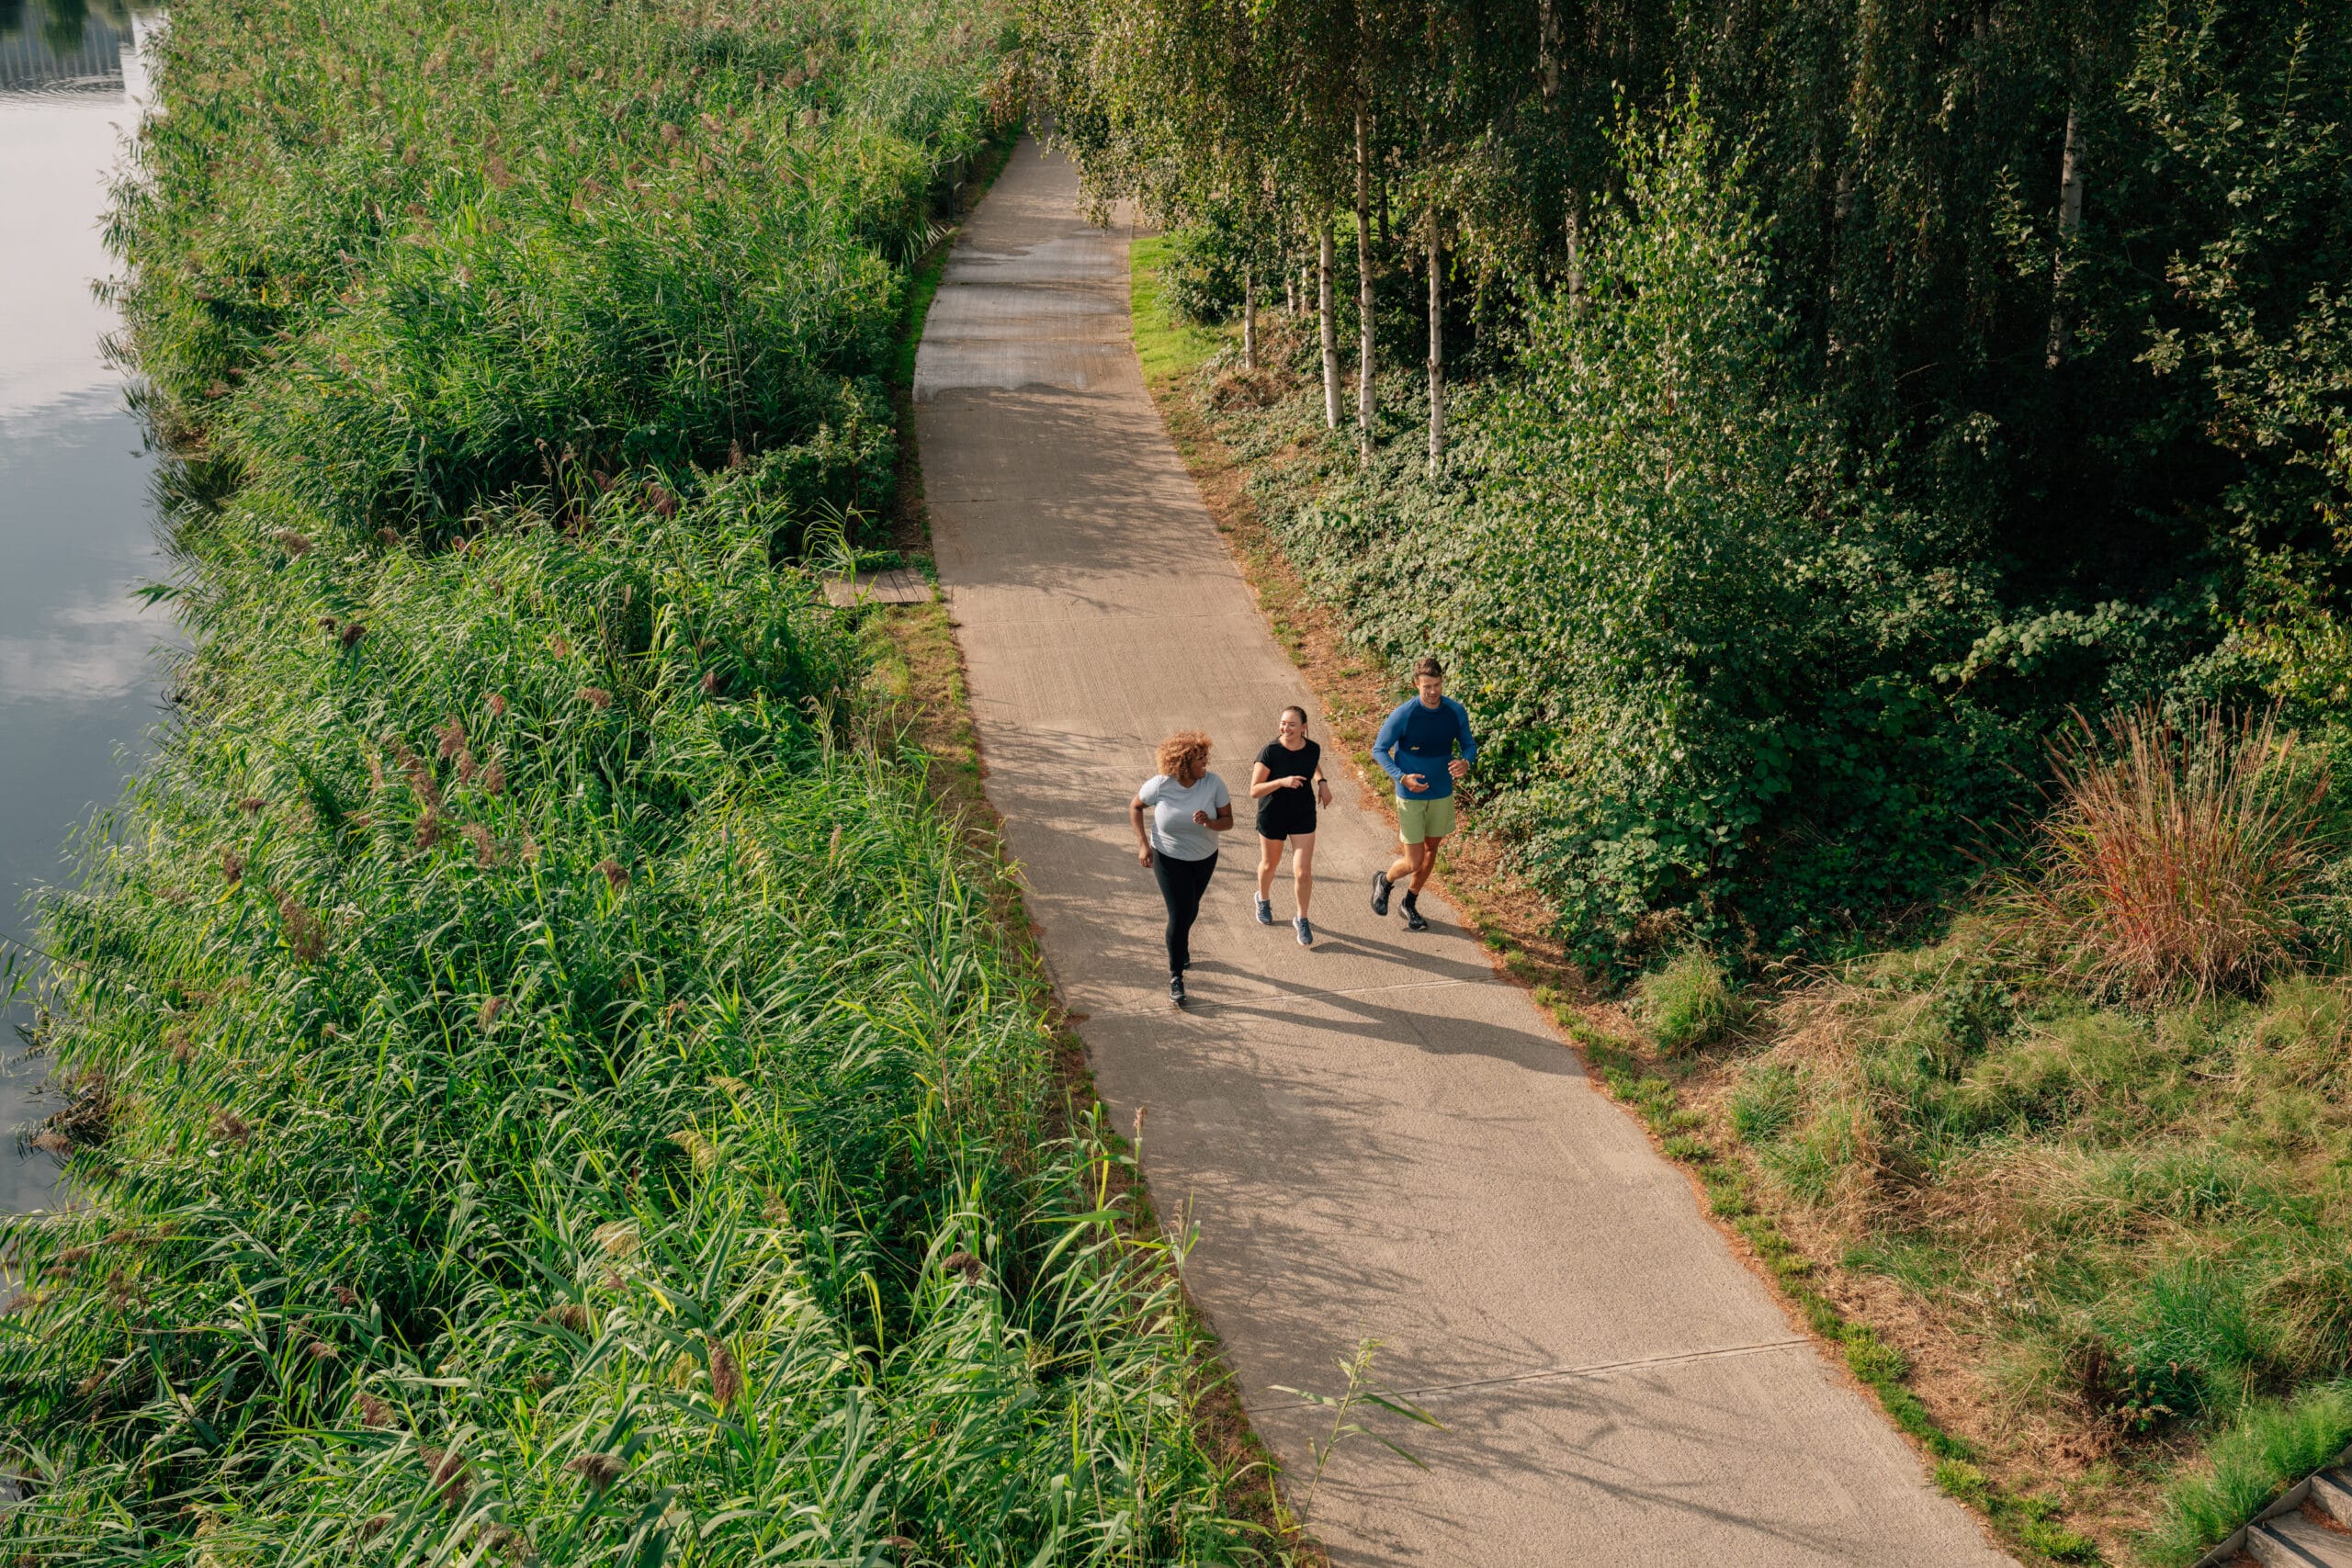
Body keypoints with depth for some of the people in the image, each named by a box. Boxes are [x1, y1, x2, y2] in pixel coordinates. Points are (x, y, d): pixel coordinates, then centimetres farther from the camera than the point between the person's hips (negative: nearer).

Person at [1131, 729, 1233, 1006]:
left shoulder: (1213, 783, -20)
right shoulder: (1159, 785, -23)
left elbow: (1228, 822, -14)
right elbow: (1135, 808, -5)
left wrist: (1210, 823, -36)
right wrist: (1143, 844, -12)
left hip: (1204, 858, 3)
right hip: (1169, 858, -3)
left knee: (1190, 910, 22)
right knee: (1180, 914, -8)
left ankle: (1180, 946, 55)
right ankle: (1176, 977, 8)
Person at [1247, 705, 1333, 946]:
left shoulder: (1313, 749, -11)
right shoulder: (1270, 752, -23)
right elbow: (1254, 791, -22)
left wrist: (1322, 782, -4)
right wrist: (1282, 782, -36)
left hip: (1303, 817, 2)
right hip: (1272, 816, -1)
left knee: (1303, 872, -4)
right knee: (1270, 864, 21)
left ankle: (1302, 921, 18)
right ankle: (1264, 899, 53)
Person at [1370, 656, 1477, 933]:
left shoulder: (1456, 712, -9)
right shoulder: (1404, 714, -19)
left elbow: (1469, 744, 5)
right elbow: (1379, 749, -10)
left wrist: (1466, 762, -19)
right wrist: (1402, 777, -24)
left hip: (1442, 794, 4)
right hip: (1411, 796, -4)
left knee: (1431, 851, 17)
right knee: (1414, 862, -2)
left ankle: (1410, 904, 38)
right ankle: (1384, 881, 31)